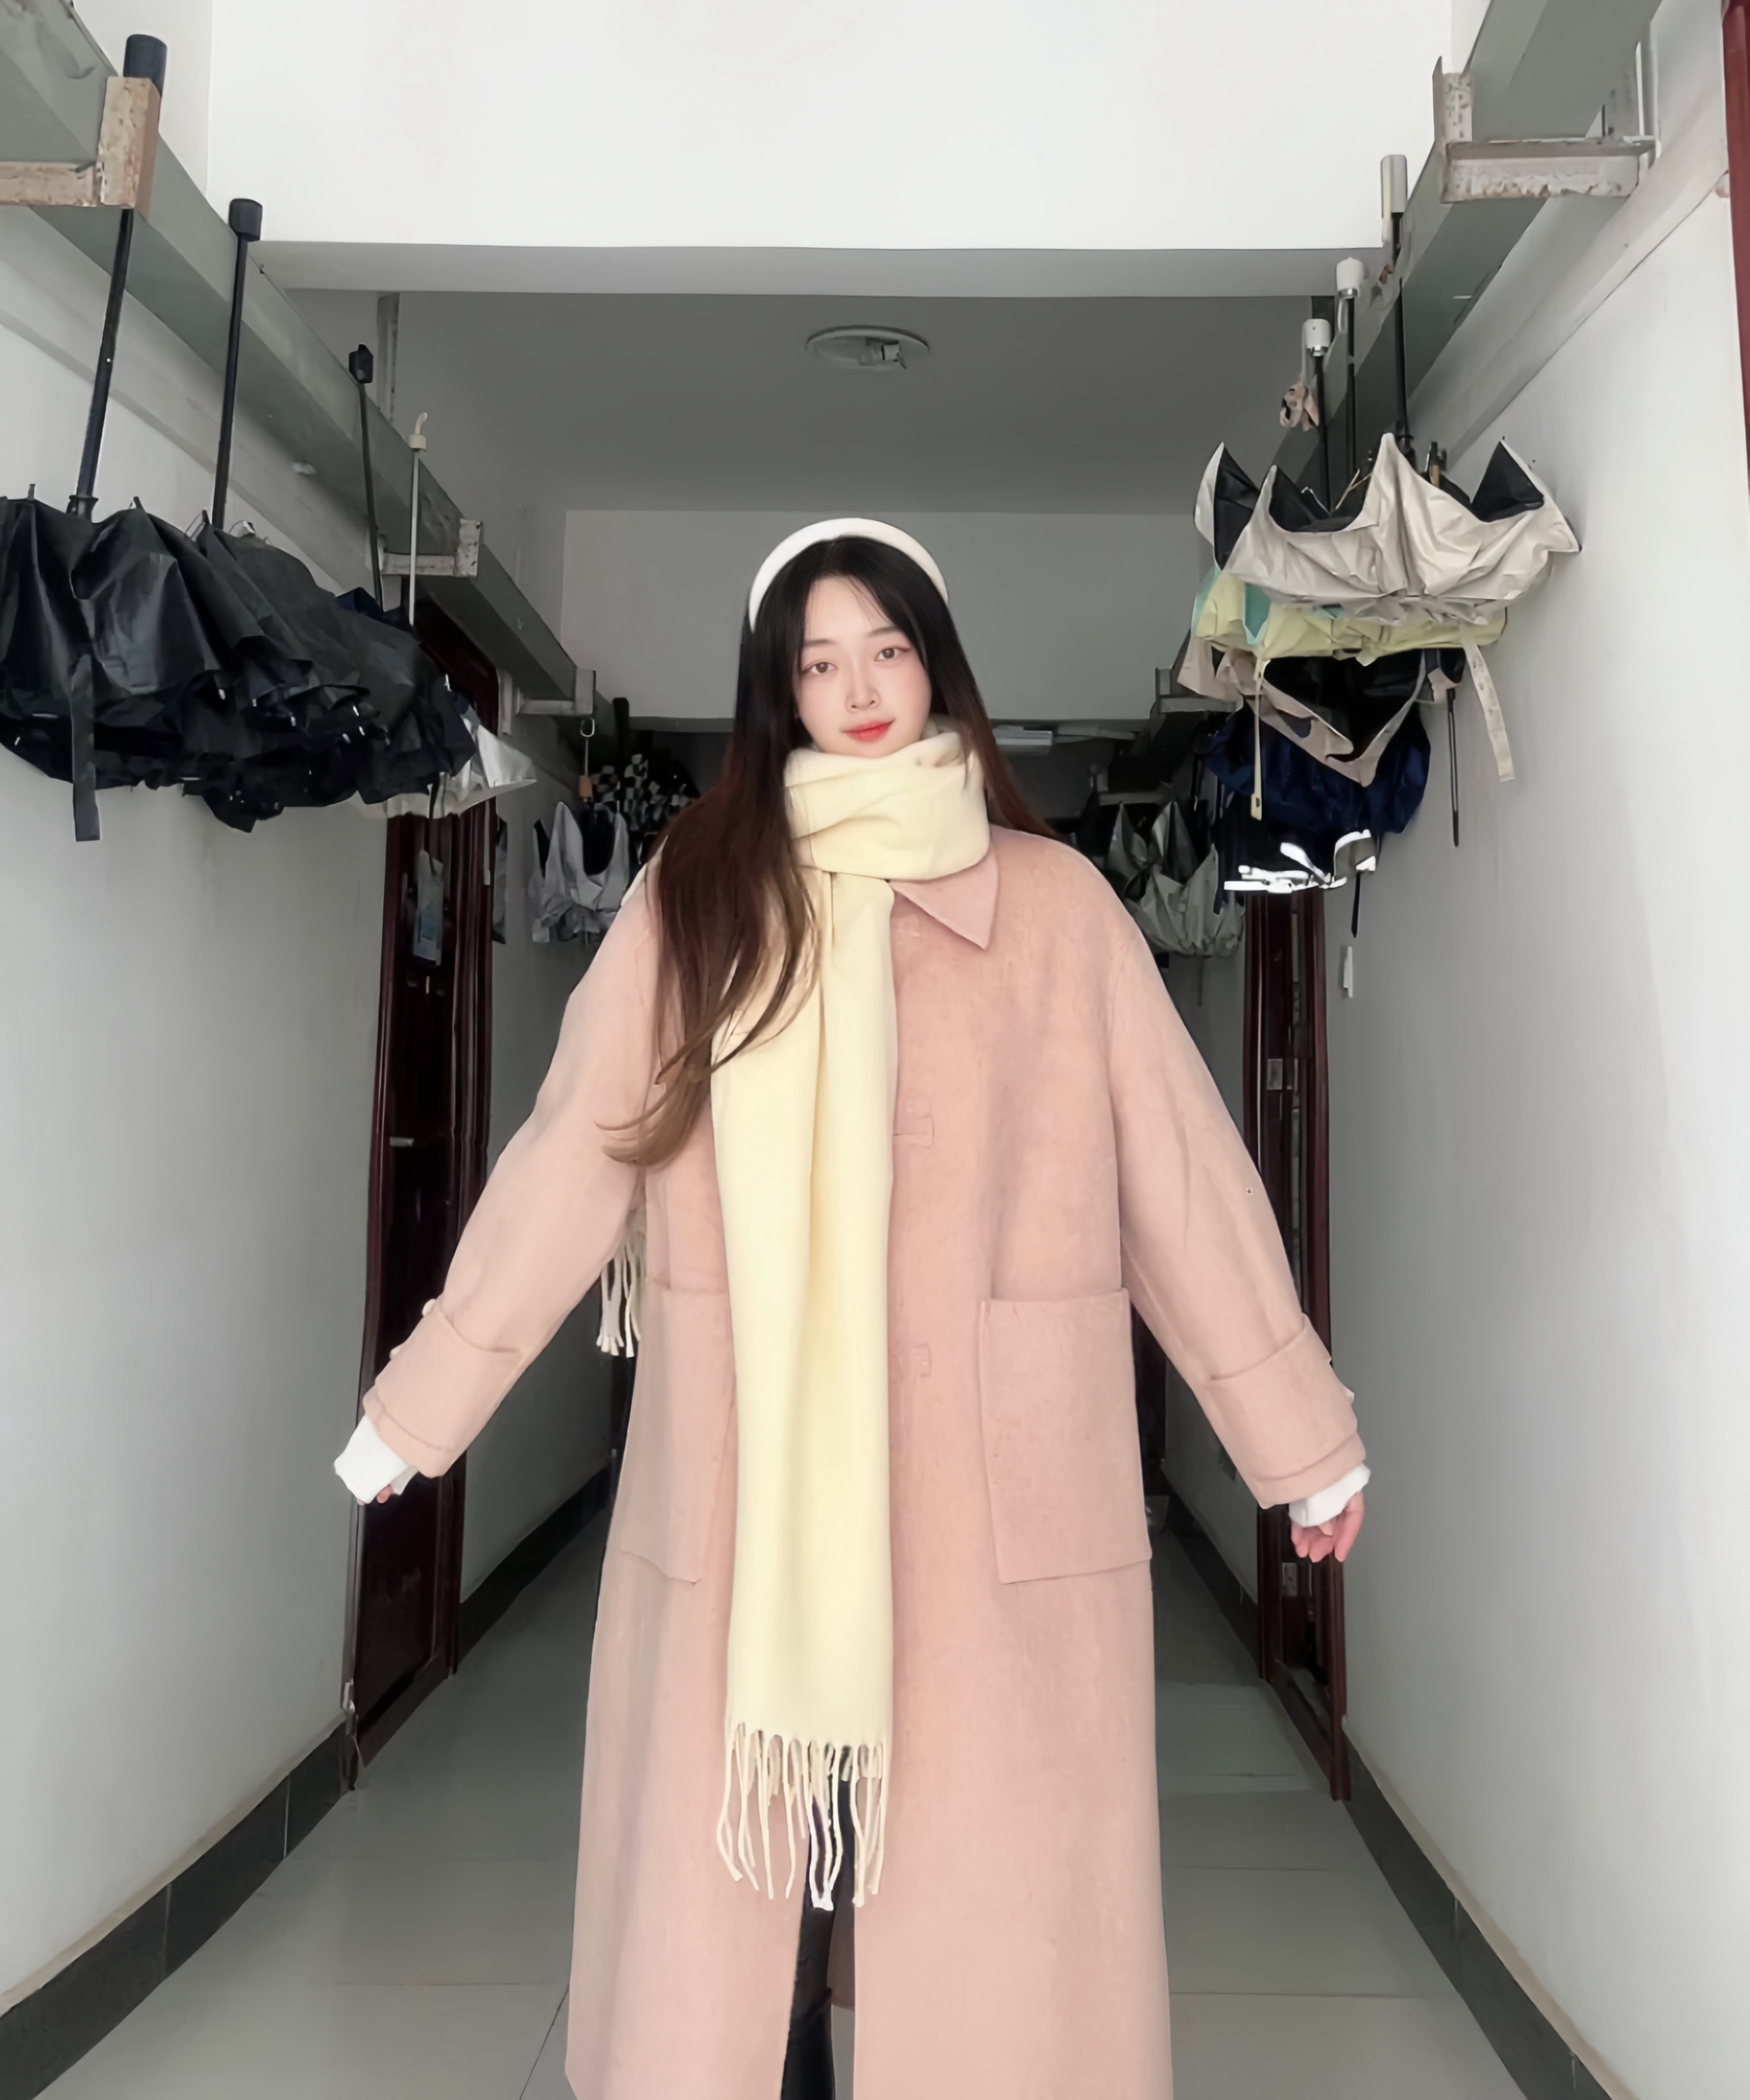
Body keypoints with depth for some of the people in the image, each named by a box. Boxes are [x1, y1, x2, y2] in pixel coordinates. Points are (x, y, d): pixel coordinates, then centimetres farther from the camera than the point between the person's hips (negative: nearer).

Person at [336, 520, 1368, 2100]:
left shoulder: (1055, 901, 4)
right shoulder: (695, 896, 6)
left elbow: (1179, 1169, 5)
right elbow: (568, 1164, 5)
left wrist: (1304, 1435, 8)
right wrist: (417, 1412, 6)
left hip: (993, 1475, 0)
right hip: (748, 1475, 1)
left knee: (985, 1866, 6)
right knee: (744, 1855, 9)